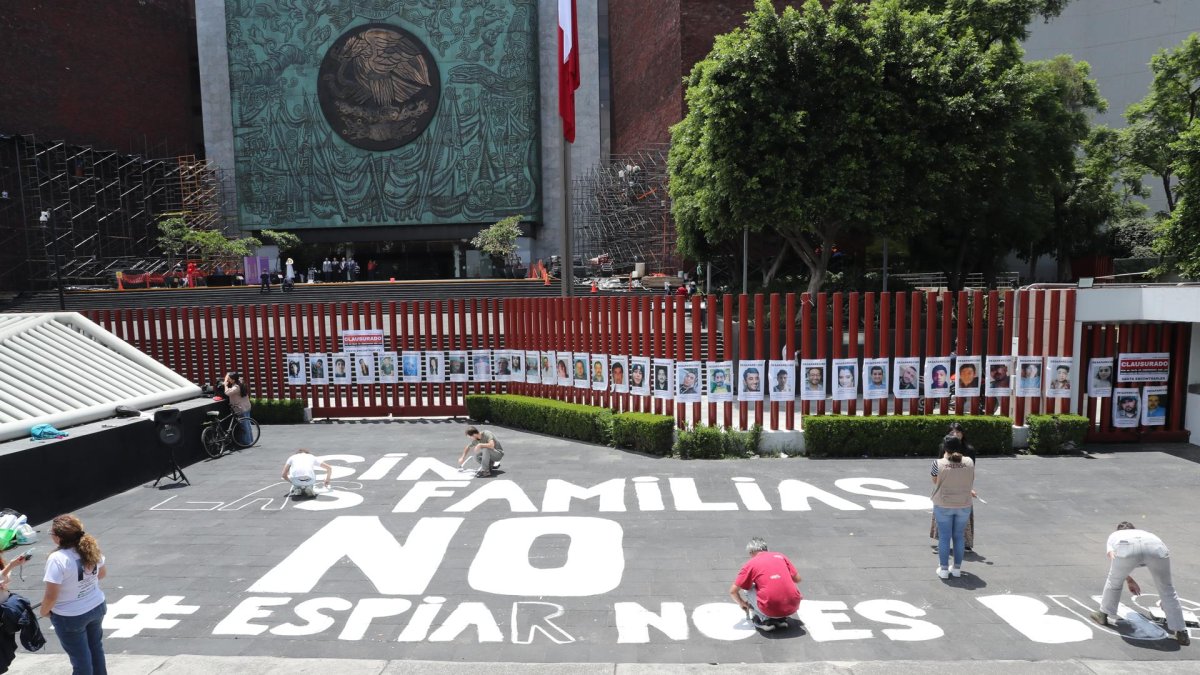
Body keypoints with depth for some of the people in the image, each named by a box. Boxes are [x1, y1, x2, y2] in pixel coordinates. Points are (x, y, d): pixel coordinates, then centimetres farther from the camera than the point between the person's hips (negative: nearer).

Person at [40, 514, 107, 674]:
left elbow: (51, 596, -24)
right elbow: (103, 573, 6)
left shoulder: (57, 559, -29)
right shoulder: (91, 548, -10)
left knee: (80, 658, 13)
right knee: (96, 648, 26)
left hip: (70, 617, -6)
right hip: (97, 607, 6)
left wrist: (43, 610, -5)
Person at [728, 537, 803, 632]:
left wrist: (742, 604, 31)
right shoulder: (781, 556, 15)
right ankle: (781, 619, 20)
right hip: (793, 607, 3)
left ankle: (764, 620, 9)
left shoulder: (750, 564, 9)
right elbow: (797, 579, 20)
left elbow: (733, 591, 10)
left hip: (770, 609, -3)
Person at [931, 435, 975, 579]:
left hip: (943, 506, -2)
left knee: (944, 537, 7)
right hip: (964, 505, 3)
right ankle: (957, 568, 22)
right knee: (959, 537, 14)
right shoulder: (969, 462, -7)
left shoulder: (939, 464, -16)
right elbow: (970, 483, 5)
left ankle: (943, 569, 12)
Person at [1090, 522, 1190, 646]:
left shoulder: (1114, 535, 41)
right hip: (1157, 547, 2)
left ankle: (1103, 614, 37)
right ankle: (1181, 632, 26)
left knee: (1114, 580, 24)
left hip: (1127, 548, -2)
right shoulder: (1145, 533, 47)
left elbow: (1112, 559, 22)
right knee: (1167, 589, 22)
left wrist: (1129, 580, 32)